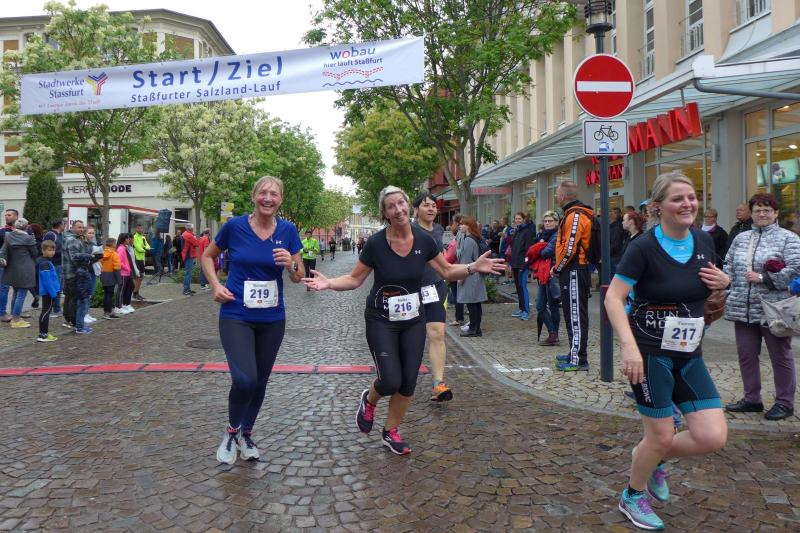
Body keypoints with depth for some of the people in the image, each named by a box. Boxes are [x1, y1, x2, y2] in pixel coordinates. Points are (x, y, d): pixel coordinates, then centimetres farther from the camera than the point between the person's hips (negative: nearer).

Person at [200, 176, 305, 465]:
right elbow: (207, 256, 9)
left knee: (260, 381, 14)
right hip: (236, 317, -3)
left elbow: (298, 278, 3)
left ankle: (246, 434, 38)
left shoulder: (287, 230, -3)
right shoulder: (235, 226, -8)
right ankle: (231, 430, 13)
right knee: (244, 380, -18)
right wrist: (216, 285, -6)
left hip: (272, 319, 3)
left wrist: (291, 264, -18)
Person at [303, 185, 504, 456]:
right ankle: (369, 400, 27)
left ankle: (391, 432, 29)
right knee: (391, 381, -10)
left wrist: (473, 267, -13)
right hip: (382, 321, -3)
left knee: (408, 383, 6)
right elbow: (354, 279, -6)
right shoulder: (376, 243, -14)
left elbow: (448, 271, 4)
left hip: (413, 320, 3)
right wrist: (328, 283, -23)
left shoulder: (424, 240, -7)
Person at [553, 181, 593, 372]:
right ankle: (575, 353, 27)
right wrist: (559, 267, 17)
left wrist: (558, 267, -9)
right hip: (573, 271, 10)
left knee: (576, 316, -7)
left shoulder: (575, 215, -15)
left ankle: (579, 360, -3)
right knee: (572, 314, 17)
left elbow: (570, 248, -21)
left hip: (573, 271, -10)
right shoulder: (573, 214, 18)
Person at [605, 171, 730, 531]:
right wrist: (629, 345, -30)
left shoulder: (703, 241, 4)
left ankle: (655, 459, 31)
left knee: (713, 437, 0)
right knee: (662, 436, 2)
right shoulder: (644, 247, -15)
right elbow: (613, 298, -18)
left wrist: (723, 281, -4)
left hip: (689, 354, 6)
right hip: (650, 353, -6)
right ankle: (632, 497, 31)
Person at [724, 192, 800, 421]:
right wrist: (731, 289, 3)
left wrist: (763, 278, -16)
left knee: (780, 356, 5)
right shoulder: (741, 238, 15)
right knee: (746, 355, 11)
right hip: (743, 308, 5)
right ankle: (751, 399, 24)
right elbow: (729, 265, 16)